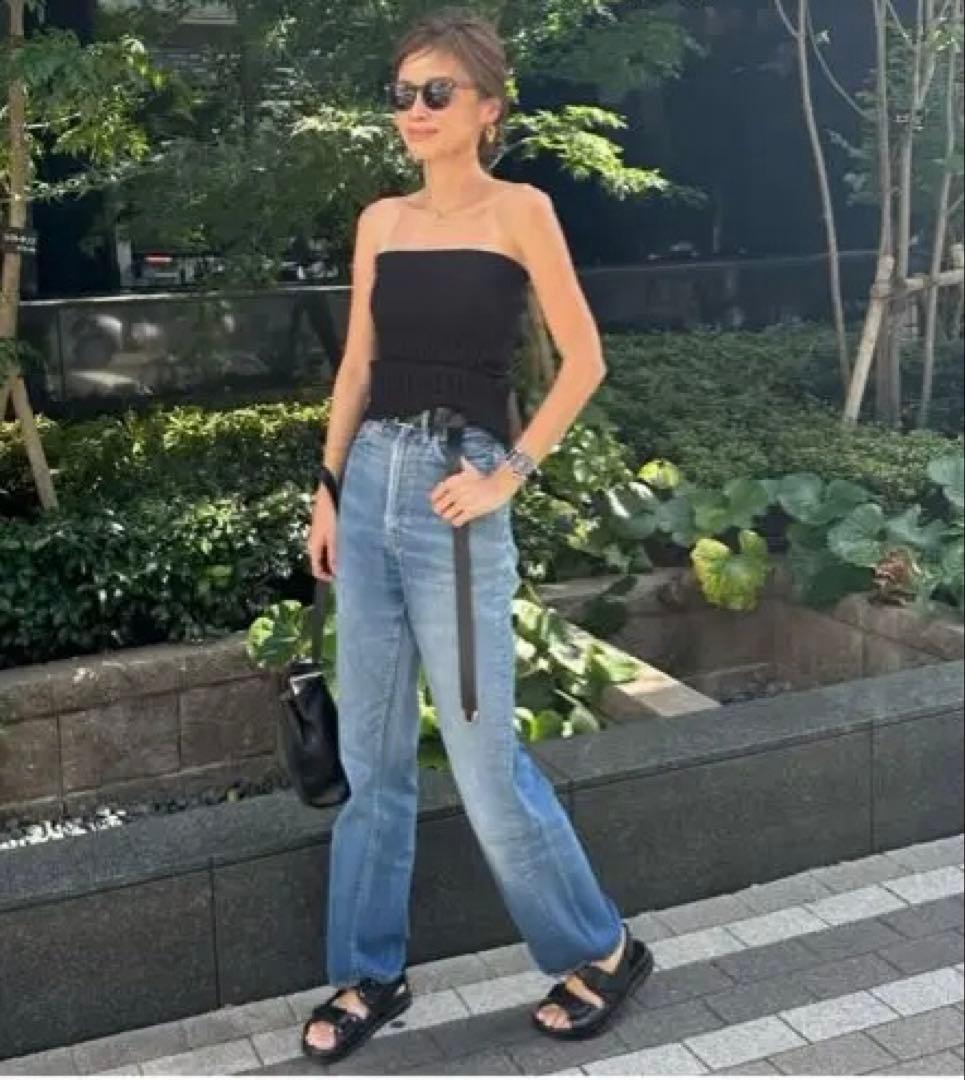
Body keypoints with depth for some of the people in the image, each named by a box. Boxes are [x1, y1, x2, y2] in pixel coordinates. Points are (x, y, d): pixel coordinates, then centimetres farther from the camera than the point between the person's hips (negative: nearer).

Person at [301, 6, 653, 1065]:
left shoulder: (518, 210, -4)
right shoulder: (380, 221, 10)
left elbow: (582, 360, -5)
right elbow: (357, 365, 14)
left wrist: (508, 475, -10)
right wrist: (328, 492, 11)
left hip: (452, 498, -5)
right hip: (369, 487, 6)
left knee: (484, 759, 0)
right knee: (369, 755, 11)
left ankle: (599, 949, 22)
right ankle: (369, 974, 26)